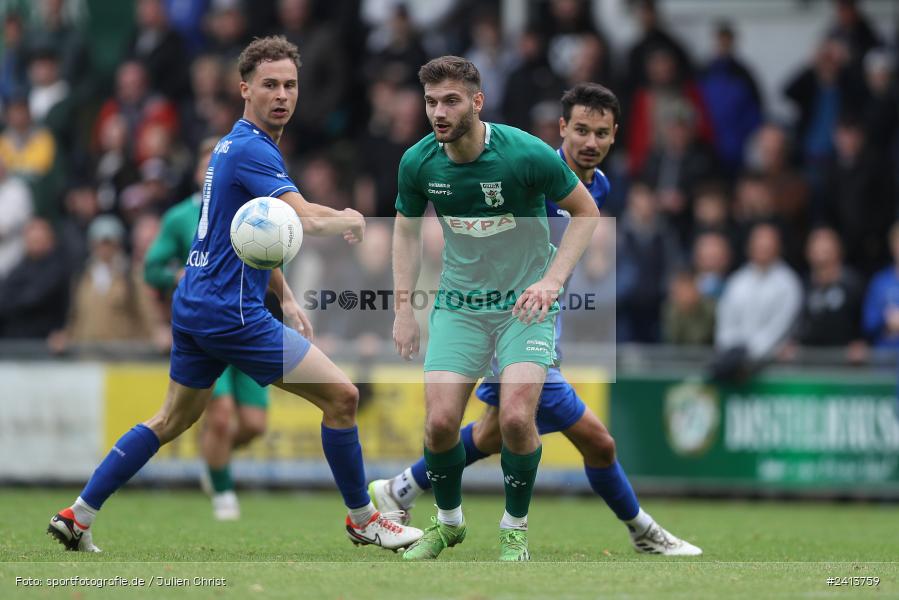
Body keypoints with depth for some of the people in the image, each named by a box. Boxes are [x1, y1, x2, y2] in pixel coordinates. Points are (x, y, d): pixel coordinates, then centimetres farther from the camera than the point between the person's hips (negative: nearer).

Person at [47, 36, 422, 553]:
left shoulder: (234, 146, 16)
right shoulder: (251, 150, -17)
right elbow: (308, 220, -28)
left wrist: (286, 298, 24)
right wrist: (352, 220, -8)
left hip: (194, 308, 10)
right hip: (230, 312, -10)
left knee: (173, 420, 21)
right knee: (341, 395, -5)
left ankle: (77, 518, 21)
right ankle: (363, 520, 6)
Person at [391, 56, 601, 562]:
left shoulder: (527, 154, -20)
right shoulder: (418, 163, -9)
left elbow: (586, 211, -6)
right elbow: (408, 230, 11)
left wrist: (553, 280, -17)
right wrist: (403, 306, 3)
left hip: (525, 302, -3)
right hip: (458, 305, 3)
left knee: (516, 417, -19)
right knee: (441, 421, -10)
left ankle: (516, 527, 6)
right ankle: (448, 520, 19)